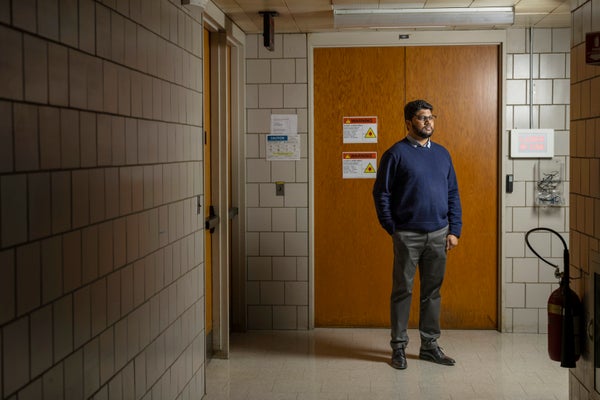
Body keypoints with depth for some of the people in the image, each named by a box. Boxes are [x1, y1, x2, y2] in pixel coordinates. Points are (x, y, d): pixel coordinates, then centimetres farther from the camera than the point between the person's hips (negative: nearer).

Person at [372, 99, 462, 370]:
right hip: (408, 235, -4)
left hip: (438, 235, 5)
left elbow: (453, 193, 12)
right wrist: (392, 229, -7)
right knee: (402, 291, 3)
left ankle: (429, 345, 21)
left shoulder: (442, 153, 11)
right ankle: (398, 347, 13)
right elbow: (381, 193, -4)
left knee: (432, 291, 11)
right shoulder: (396, 153, -5)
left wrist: (454, 230, 5)